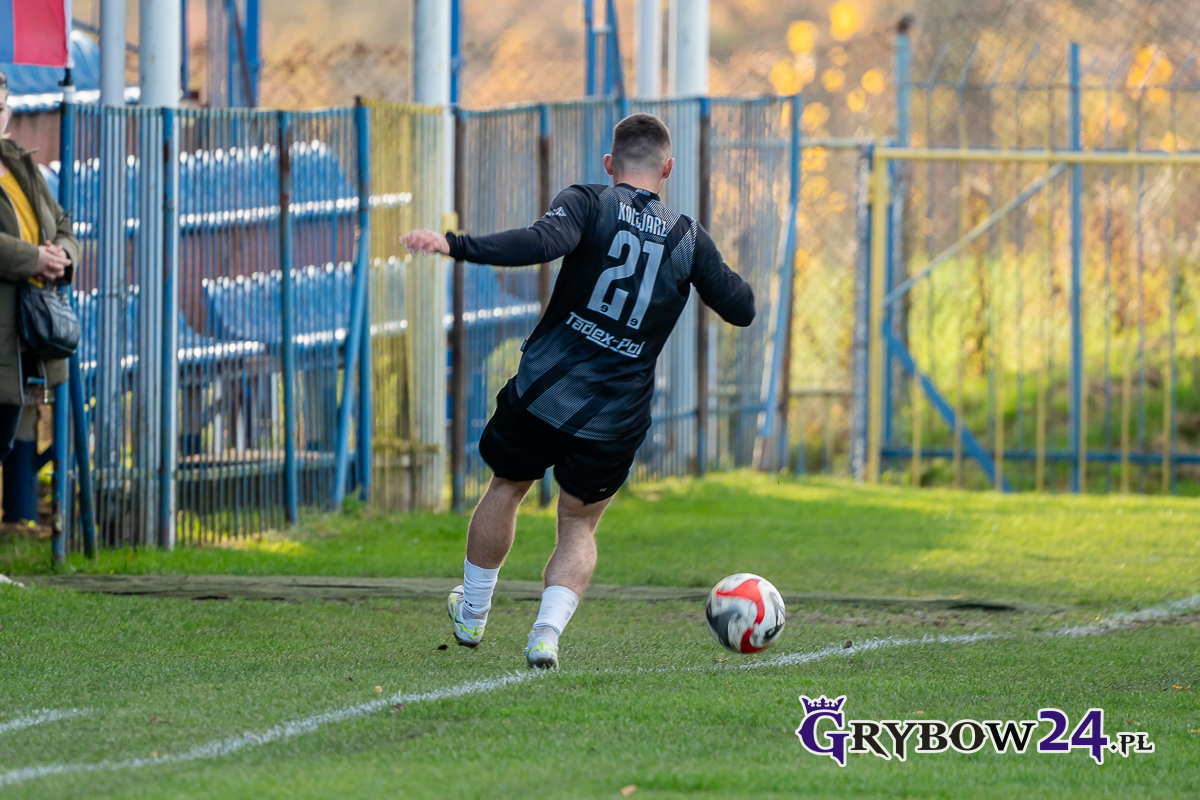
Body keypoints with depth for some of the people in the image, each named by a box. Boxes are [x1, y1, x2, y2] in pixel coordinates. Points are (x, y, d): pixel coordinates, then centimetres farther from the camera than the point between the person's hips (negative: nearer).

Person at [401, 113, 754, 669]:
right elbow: (741, 309, 12)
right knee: (579, 526, 19)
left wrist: (453, 246, -30)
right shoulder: (689, 239, 4)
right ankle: (548, 629, -5)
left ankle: (472, 615, 39)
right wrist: (713, 270, 32)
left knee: (507, 486, 25)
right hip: (617, 419, 1)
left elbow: (544, 242, -25)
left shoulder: (588, 204, -5)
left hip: (544, 391, -1)